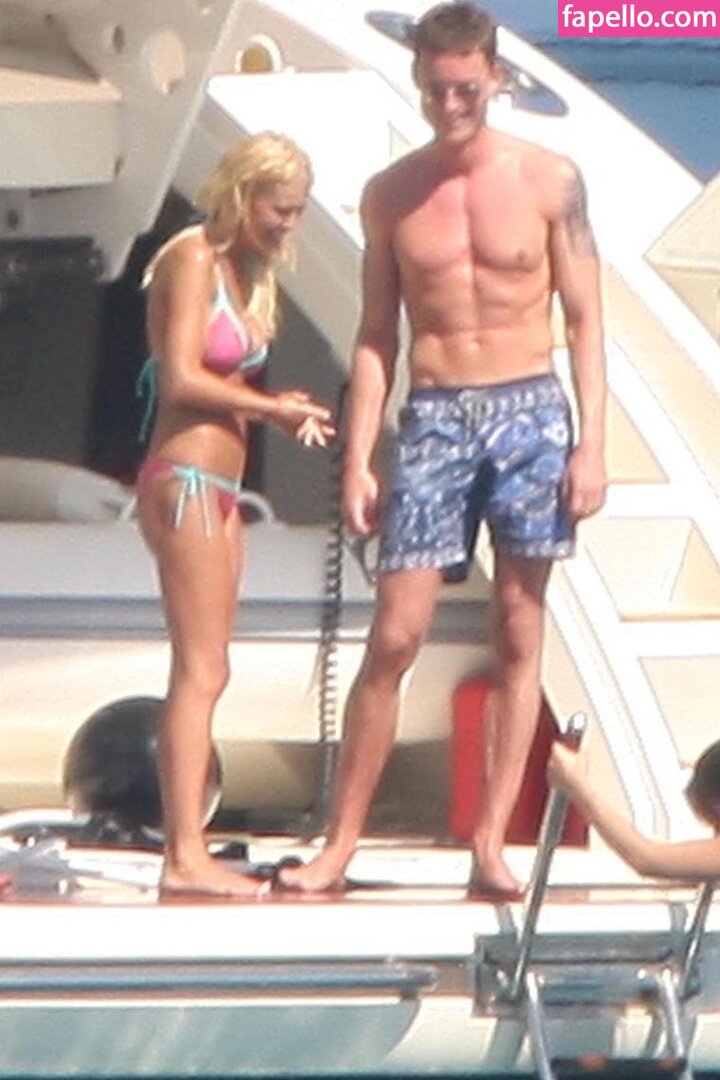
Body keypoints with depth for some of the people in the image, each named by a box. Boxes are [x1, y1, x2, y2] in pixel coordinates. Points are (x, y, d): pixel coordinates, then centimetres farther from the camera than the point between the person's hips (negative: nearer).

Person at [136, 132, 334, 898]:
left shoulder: (242, 269, 18)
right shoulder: (193, 259, -10)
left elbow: (218, 384, 13)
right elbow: (183, 378, -18)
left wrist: (279, 412, -3)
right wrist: (271, 408, -10)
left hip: (217, 488, 10)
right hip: (186, 479, -10)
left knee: (201, 674, 8)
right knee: (202, 670, -11)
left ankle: (183, 850, 8)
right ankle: (186, 854, -13)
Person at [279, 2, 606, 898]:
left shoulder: (548, 180, 0)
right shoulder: (391, 195, 5)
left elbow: (584, 319, 2)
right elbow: (377, 335, 9)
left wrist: (591, 444, -6)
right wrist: (358, 458, 1)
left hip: (528, 415, -1)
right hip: (433, 417, 1)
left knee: (519, 638, 1)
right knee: (395, 635, -5)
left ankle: (492, 845, 4)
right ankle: (340, 842, 0)